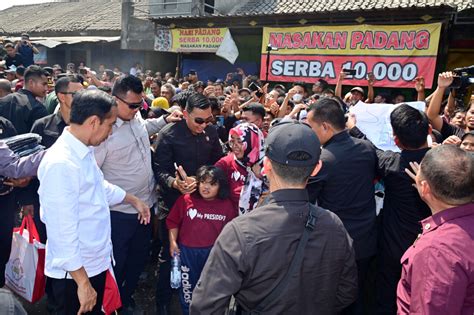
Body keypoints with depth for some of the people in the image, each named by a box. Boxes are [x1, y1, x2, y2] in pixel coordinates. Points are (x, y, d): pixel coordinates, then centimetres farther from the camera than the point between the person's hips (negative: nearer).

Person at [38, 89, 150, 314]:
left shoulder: (85, 151, 2)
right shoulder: (60, 163, -27)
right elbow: (63, 231, -26)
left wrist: (133, 200, 29)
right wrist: (83, 282, -21)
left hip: (97, 262, 8)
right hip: (74, 272, -8)